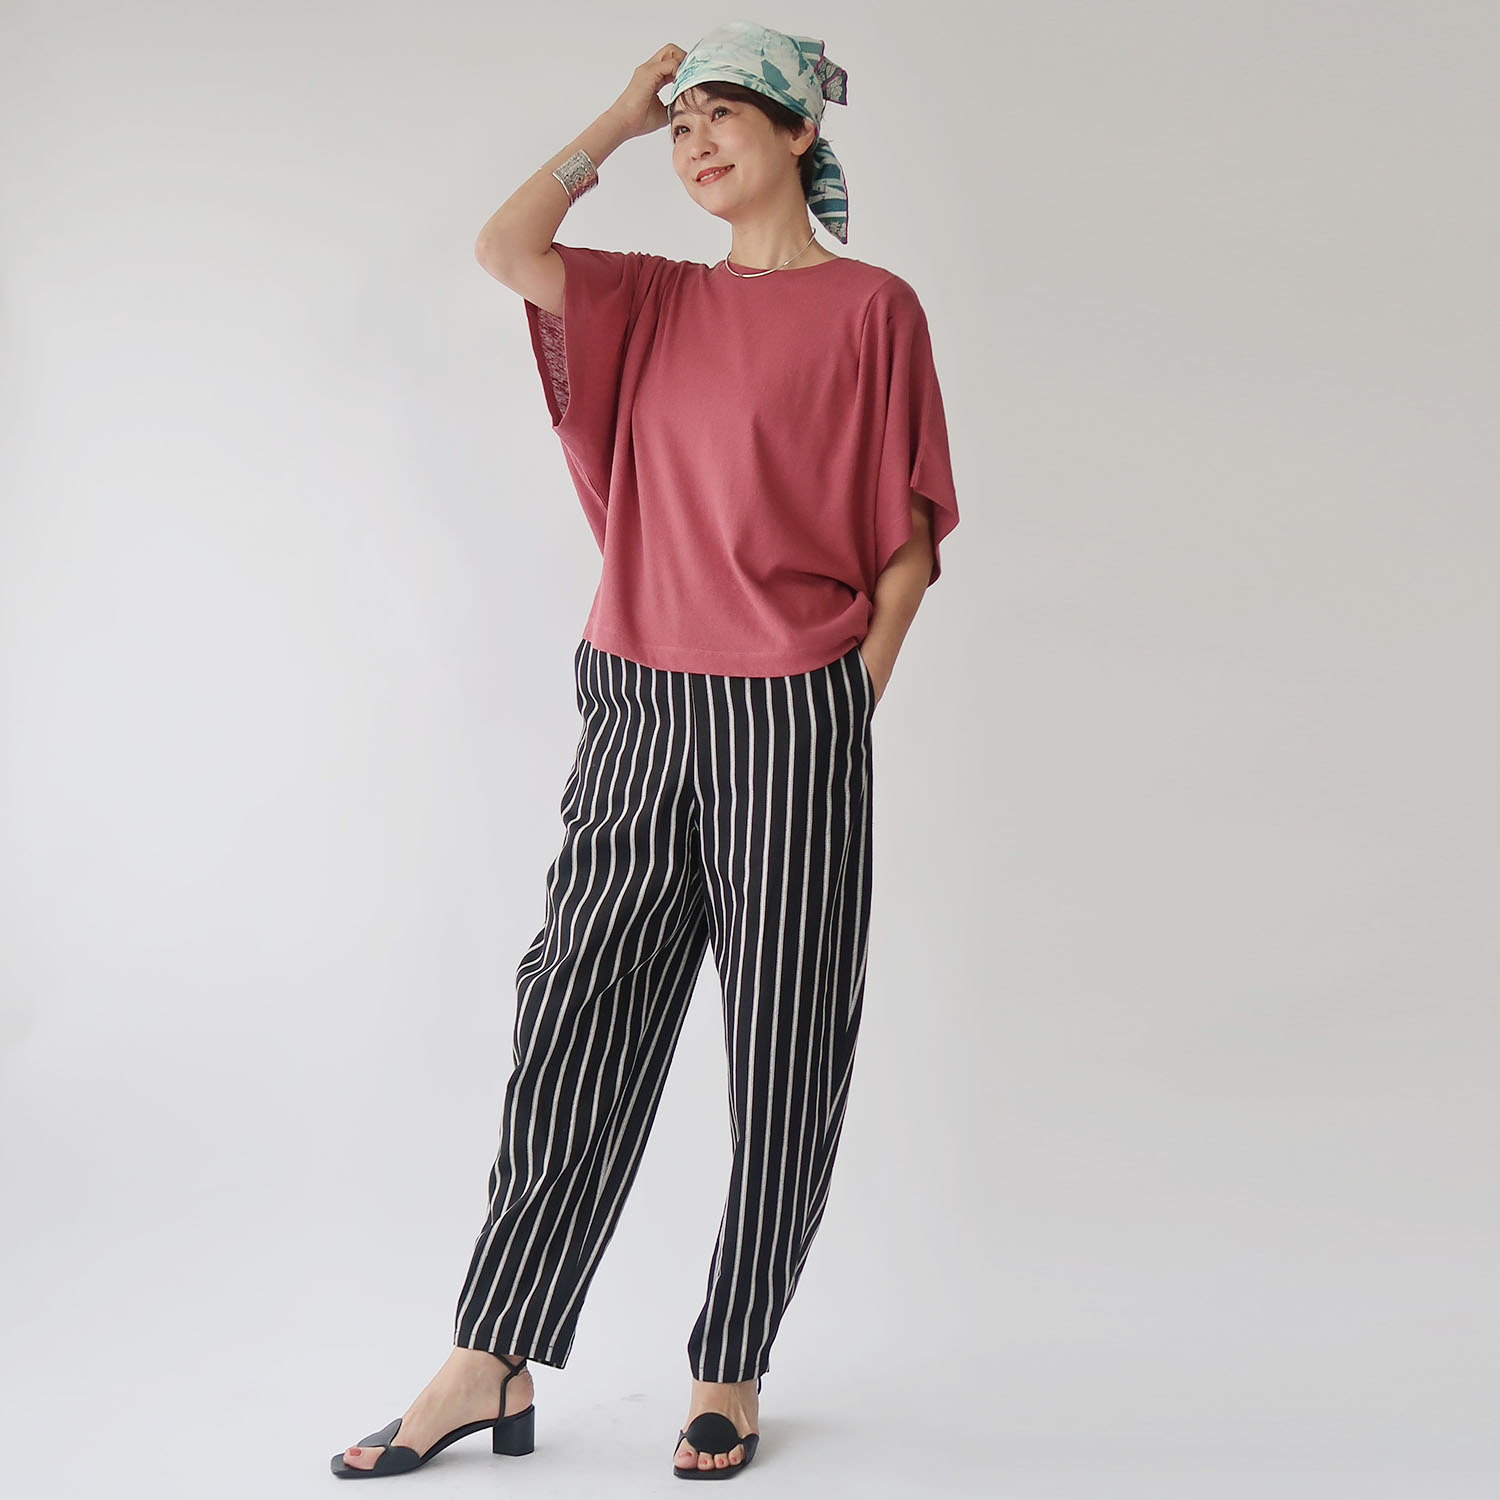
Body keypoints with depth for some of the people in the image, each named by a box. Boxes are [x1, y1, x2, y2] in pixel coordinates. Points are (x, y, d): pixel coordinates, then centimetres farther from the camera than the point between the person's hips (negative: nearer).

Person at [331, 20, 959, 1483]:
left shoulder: (871, 309, 1)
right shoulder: (657, 302, 14)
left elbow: (909, 541, -1)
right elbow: (505, 246, -2)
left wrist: (845, 708, -7)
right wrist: (624, 113, 6)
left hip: (790, 720, -4)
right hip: (640, 714, 4)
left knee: (780, 1053, 4)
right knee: (576, 1022, 4)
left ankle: (731, 1374, 18)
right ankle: (489, 1369, 13)